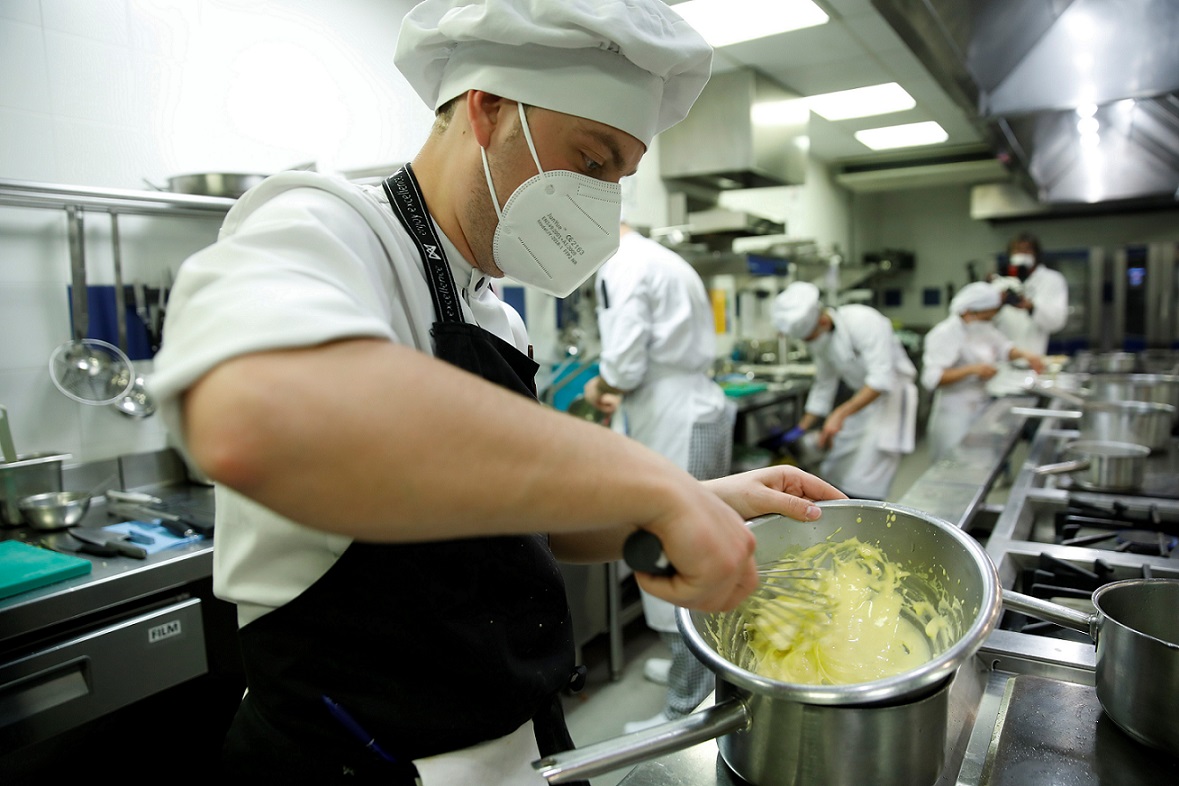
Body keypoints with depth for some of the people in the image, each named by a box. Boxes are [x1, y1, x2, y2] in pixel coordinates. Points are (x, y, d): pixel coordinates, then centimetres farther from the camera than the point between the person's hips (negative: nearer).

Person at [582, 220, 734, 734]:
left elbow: (625, 364, -20)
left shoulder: (621, 267, -13)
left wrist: (599, 388, 0)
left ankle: (688, 707, 14)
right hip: (701, 411, 10)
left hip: (675, 431, -10)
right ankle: (695, 667, 36)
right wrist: (625, 395, 16)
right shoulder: (665, 259, 17)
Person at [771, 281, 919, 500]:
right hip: (861, 398, 8)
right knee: (836, 474, 10)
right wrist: (801, 429, 9)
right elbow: (824, 386, 11)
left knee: (864, 488, -13)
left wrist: (840, 414, -36)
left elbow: (882, 379, -31)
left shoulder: (863, 321, -26)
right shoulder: (820, 340, -1)